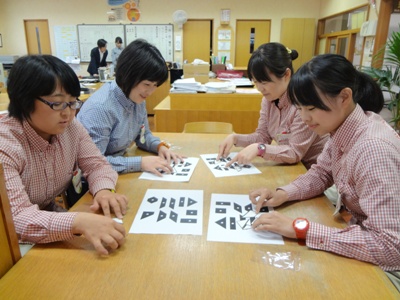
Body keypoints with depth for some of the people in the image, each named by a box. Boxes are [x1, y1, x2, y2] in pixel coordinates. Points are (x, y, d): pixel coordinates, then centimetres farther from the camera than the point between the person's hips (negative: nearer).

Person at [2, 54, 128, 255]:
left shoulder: (70, 126, -8)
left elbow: (96, 164, -2)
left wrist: (104, 190, -25)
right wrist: (78, 222, -51)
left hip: (53, 215, 5)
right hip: (16, 246, -4)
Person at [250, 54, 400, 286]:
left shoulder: (373, 148, -33)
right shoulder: (343, 126, -8)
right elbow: (321, 173, 6)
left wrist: (301, 229, -33)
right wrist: (282, 194, -12)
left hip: (381, 263, -6)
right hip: (357, 227, 6)